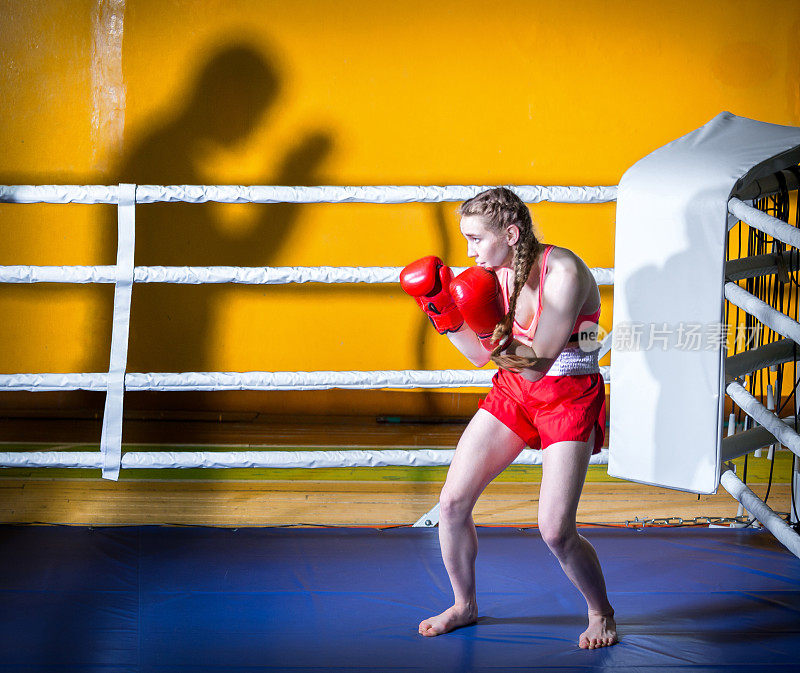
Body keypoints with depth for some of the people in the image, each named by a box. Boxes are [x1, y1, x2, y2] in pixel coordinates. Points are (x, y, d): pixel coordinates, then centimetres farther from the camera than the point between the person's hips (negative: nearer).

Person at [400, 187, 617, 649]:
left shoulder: (563, 273, -24)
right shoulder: (497, 271, -4)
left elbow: (537, 364, -22)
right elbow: (480, 355, 4)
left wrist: (499, 337, -35)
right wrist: (444, 314, -8)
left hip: (570, 399, -6)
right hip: (513, 391, 6)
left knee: (556, 531, -13)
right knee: (453, 502, 1)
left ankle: (601, 614, 14)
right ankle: (465, 605, 24)